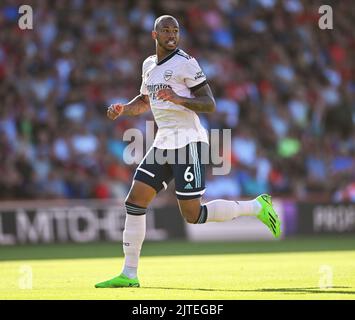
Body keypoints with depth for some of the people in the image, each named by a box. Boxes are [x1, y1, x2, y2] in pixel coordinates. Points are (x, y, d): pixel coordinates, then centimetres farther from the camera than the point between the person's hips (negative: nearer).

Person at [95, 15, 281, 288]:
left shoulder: (185, 63, -9)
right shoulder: (149, 65, 15)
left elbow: (210, 104, -11)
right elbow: (144, 102, 30)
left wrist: (179, 99, -27)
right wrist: (122, 109, 11)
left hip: (188, 142, -7)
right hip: (164, 142, 7)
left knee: (192, 215, -8)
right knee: (135, 201, -1)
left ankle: (257, 207, 11)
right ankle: (129, 274, 4)